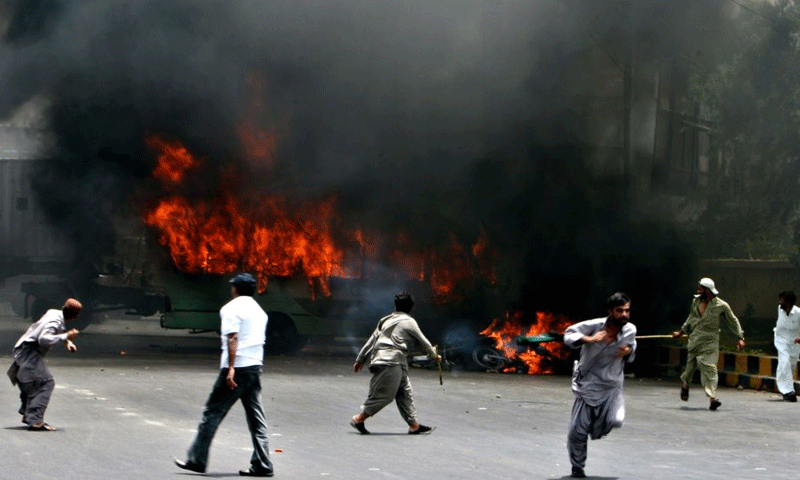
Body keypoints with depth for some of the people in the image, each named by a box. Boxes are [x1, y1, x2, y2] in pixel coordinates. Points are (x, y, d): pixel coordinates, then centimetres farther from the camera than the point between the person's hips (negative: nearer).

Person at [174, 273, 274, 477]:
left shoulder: (231, 308, -7)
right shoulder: (259, 310, 17)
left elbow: (232, 339, -17)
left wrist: (231, 369, -23)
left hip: (236, 369, -7)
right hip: (255, 367, 7)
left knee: (212, 413, 0)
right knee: (256, 418, 7)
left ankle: (196, 460, 2)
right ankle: (262, 465, 2)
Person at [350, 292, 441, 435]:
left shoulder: (386, 320, 18)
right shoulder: (409, 322, 0)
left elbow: (371, 340, 18)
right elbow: (423, 341, 7)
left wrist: (360, 360, 22)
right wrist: (434, 355, 23)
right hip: (391, 361, -8)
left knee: (405, 392, 8)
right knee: (384, 394, -5)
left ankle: (414, 425, 7)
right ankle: (359, 419, -2)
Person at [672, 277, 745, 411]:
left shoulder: (721, 306, -4)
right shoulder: (696, 301, 9)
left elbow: (733, 322, 6)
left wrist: (740, 338, 2)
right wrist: (681, 332, 29)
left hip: (710, 343, -3)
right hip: (694, 341, 3)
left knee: (710, 368, -14)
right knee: (690, 366, 6)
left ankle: (712, 397, -19)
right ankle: (684, 383, 38)